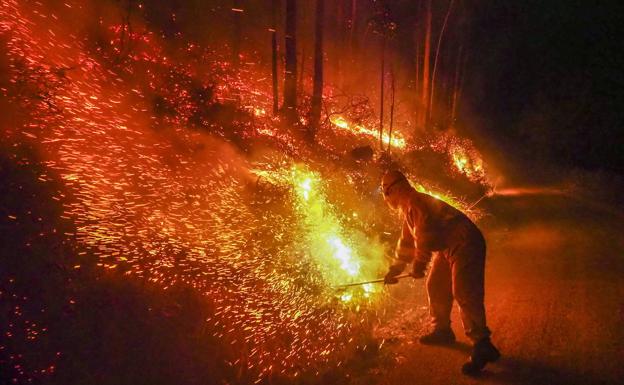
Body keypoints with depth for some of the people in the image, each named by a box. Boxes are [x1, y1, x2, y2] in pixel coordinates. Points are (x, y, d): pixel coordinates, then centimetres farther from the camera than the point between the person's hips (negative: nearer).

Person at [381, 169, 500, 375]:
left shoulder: (415, 202, -16)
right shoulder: (408, 209, 18)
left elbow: (425, 236, -21)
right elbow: (406, 242, 28)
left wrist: (418, 264, -8)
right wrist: (394, 269, 30)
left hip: (465, 244, -11)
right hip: (448, 248, 11)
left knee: (463, 292, -18)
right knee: (435, 286, 16)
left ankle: (482, 346, -20)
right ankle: (442, 331, 29)